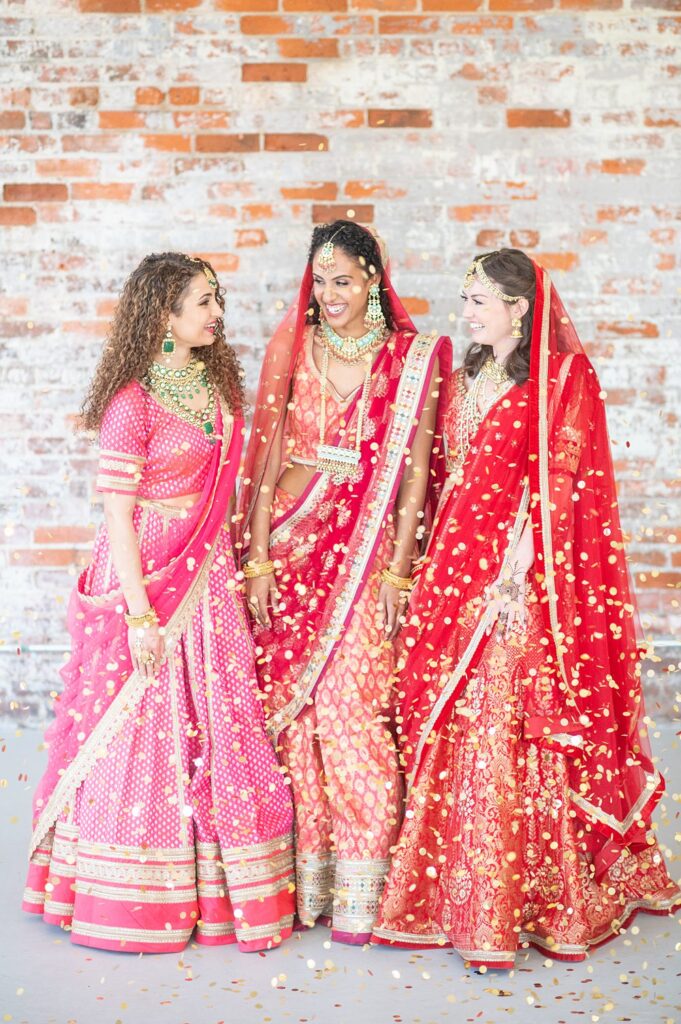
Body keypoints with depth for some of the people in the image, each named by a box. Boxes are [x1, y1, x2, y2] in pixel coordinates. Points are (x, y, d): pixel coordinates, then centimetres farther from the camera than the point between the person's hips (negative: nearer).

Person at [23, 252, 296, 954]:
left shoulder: (216, 383, 9)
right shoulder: (134, 401, -12)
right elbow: (117, 512, -14)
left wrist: (234, 567, 13)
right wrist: (139, 613, -17)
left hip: (209, 575, 7)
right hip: (147, 576, -7)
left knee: (216, 729, 9)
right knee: (140, 735, 1)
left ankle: (212, 889, 22)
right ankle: (130, 903, 16)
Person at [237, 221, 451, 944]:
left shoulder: (412, 357, 2)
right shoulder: (293, 346, 6)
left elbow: (415, 469, 0)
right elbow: (266, 456, 4)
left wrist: (397, 570, -6)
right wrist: (257, 559, -2)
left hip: (365, 545, -2)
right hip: (290, 538, 2)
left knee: (353, 706, -7)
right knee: (290, 704, 3)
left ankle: (358, 891, 5)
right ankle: (305, 880, 14)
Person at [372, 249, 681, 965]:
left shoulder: (563, 377, -4)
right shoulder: (466, 379, 16)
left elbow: (561, 490, -10)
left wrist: (518, 573, -17)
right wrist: (439, 569, 10)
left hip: (520, 581, -7)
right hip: (457, 571, 7)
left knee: (509, 735, -6)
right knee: (448, 733, 7)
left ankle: (503, 911, 3)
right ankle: (447, 898, 19)